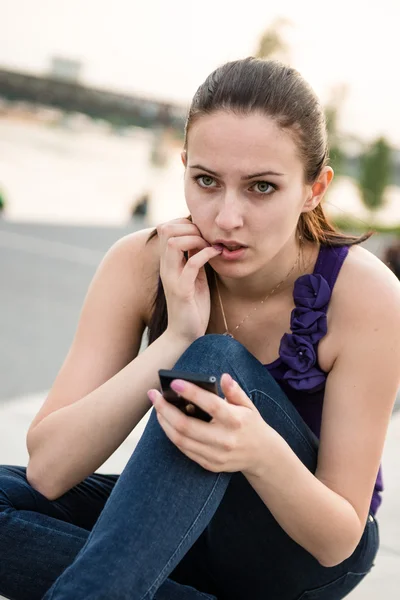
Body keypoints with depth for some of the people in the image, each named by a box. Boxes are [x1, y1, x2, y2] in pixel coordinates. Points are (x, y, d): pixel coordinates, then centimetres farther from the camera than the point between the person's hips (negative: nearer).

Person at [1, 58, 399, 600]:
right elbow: (48, 470, -22)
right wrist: (175, 338, -32)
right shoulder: (143, 265, -15)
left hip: (304, 550, -2)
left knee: (218, 359, -32)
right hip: (186, 524, 3)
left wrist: (263, 453, -41)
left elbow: (339, 540, -19)